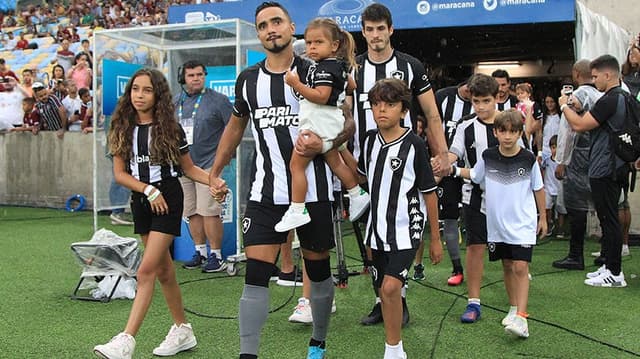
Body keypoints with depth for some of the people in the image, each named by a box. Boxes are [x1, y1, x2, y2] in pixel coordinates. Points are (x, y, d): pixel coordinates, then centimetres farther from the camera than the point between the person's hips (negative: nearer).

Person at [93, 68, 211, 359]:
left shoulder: (170, 128, -5)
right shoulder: (122, 129, 4)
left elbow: (188, 168, 4)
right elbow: (120, 173, 1)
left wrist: (213, 181, -13)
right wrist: (148, 190, -13)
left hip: (168, 200, -5)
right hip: (141, 201, 5)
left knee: (146, 270, -13)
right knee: (164, 271, 13)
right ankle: (182, 331, 27)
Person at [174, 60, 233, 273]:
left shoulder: (218, 100, -4)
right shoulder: (174, 102, 11)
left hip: (208, 165, -6)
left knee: (209, 212, -10)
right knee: (192, 212, 11)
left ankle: (216, 256, -1)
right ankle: (200, 252, 23)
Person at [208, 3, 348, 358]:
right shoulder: (248, 79, 7)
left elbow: (348, 122, 0)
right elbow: (235, 126, 21)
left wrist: (324, 143, -21)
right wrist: (215, 173, 19)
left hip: (314, 192, -2)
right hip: (265, 193, 2)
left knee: (318, 271, 11)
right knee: (255, 275, -6)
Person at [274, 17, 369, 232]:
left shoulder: (324, 68, -16)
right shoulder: (339, 65, 15)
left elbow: (321, 97, -28)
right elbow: (350, 86, 31)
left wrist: (297, 85, -27)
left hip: (318, 124, -10)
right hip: (330, 125, 10)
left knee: (296, 164, -7)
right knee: (334, 162, 23)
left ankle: (297, 211, -7)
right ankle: (357, 196, 31)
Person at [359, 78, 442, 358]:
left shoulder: (414, 144, -13)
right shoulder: (370, 139, 3)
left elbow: (429, 192, -6)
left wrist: (435, 238, -2)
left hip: (406, 228, -6)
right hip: (377, 228, 6)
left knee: (391, 286, -18)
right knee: (383, 289, 11)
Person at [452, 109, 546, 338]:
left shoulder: (528, 159, -7)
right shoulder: (487, 157, -2)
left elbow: (538, 189, 5)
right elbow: (474, 175, 14)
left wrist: (542, 217, 10)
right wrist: (453, 170, 1)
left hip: (523, 224, -3)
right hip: (496, 223, 3)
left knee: (520, 267, -12)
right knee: (507, 266, 14)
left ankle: (521, 317, -13)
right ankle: (514, 309, 29)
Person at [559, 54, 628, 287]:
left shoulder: (610, 100, -19)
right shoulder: (622, 98, 13)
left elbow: (579, 125, -18)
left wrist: (564, 106, -3)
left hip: (605, 170, -10)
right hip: (613, 168, 10)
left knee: (608, 219, -5)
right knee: (608, 218, 15)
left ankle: (614, 273, 1)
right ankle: (609, 266, 23)